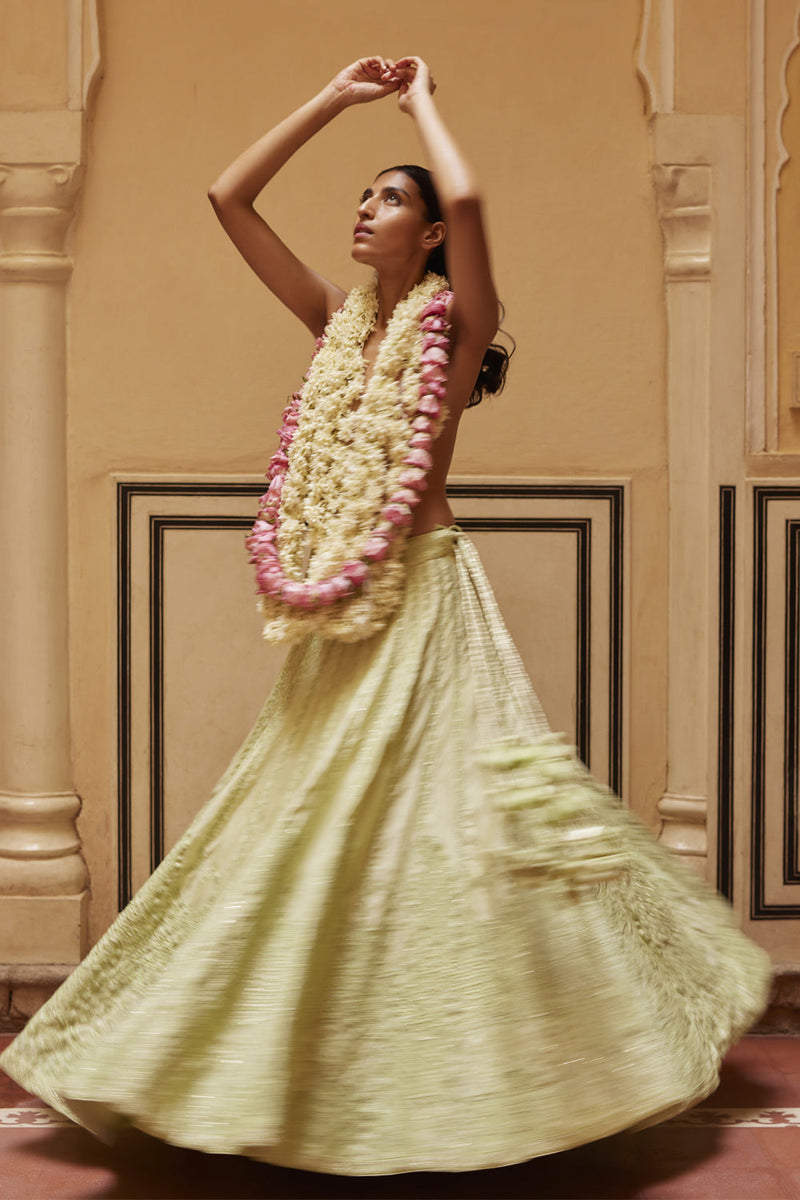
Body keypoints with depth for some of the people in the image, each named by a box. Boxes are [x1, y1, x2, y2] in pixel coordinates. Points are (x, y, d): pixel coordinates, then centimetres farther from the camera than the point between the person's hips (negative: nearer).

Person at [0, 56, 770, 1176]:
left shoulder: (453, 319, -3)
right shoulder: (338, 321, 12)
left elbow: (469, 197, -23)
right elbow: (228, 198, 12)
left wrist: (420, 102, -4)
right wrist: (336, 96, 10)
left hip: (422, 600, -6)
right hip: (338, 620, 6)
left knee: (438, 825, -6)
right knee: (311, 837, 9)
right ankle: (320, 1074, 21)